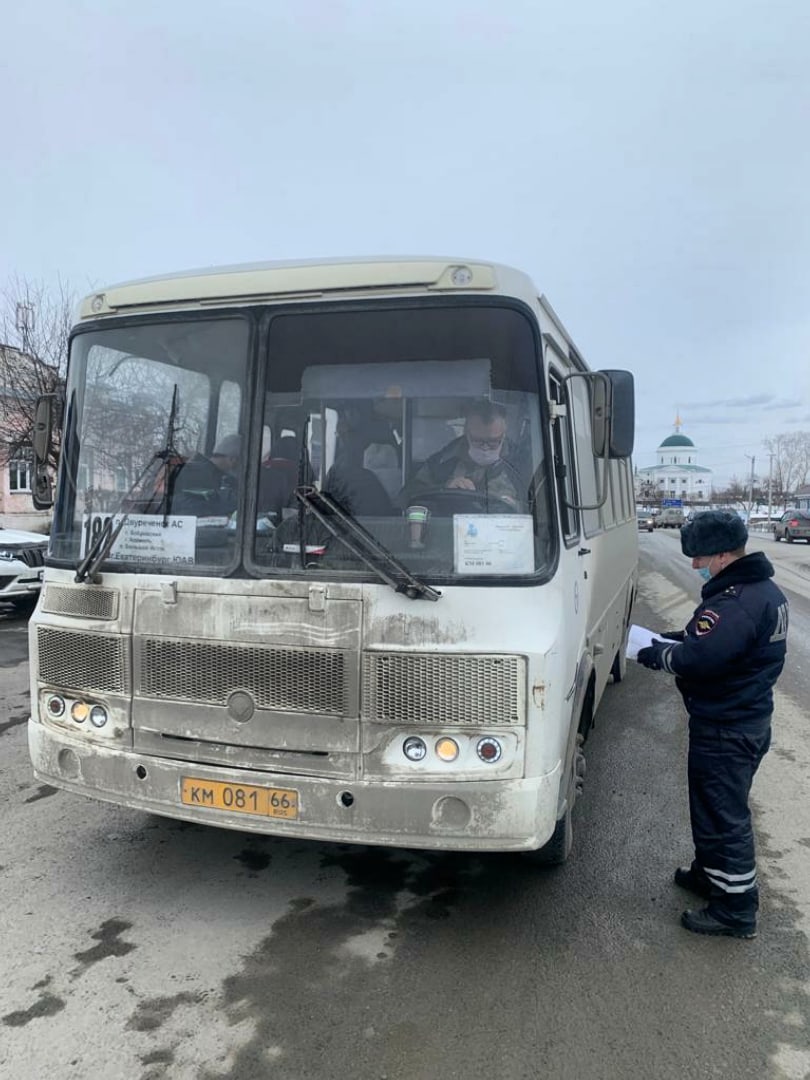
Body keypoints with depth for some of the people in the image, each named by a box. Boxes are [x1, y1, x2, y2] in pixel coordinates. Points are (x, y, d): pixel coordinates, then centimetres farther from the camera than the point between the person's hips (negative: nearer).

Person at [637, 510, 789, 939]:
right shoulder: (764, 590, 7)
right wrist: (679, 638, 4)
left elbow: (697, 659, -32)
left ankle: (735, 910, 16)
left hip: (725, 731, -10)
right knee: (716, 805, 24)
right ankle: (711, 873, 41)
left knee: (722, 814, 3)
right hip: (749, 721, 10)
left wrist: (658, 654, -15)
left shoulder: (736, 602, -27)